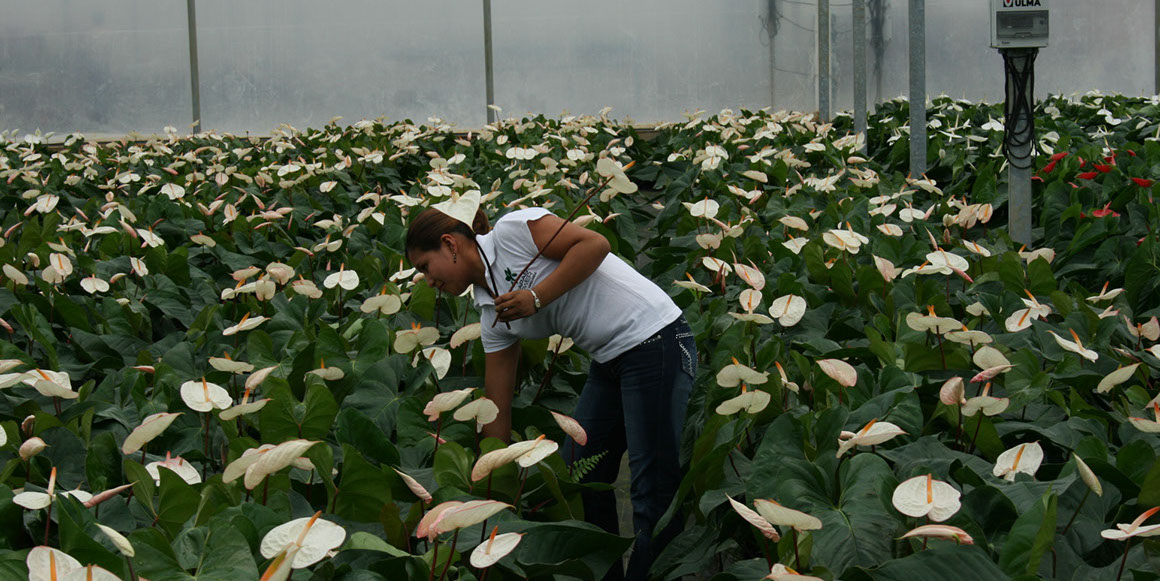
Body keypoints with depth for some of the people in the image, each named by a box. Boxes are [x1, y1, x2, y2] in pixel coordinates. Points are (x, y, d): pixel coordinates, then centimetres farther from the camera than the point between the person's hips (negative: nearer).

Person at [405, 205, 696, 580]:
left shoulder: (510, 231, -9)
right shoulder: (492, 316, 12)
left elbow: (595, 244, -16)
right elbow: (497, 409, 12)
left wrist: (535, 298, -18)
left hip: (656, 341, -10)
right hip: (609, 362, 10)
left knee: (654, 488, -8)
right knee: (579, 478, 11)